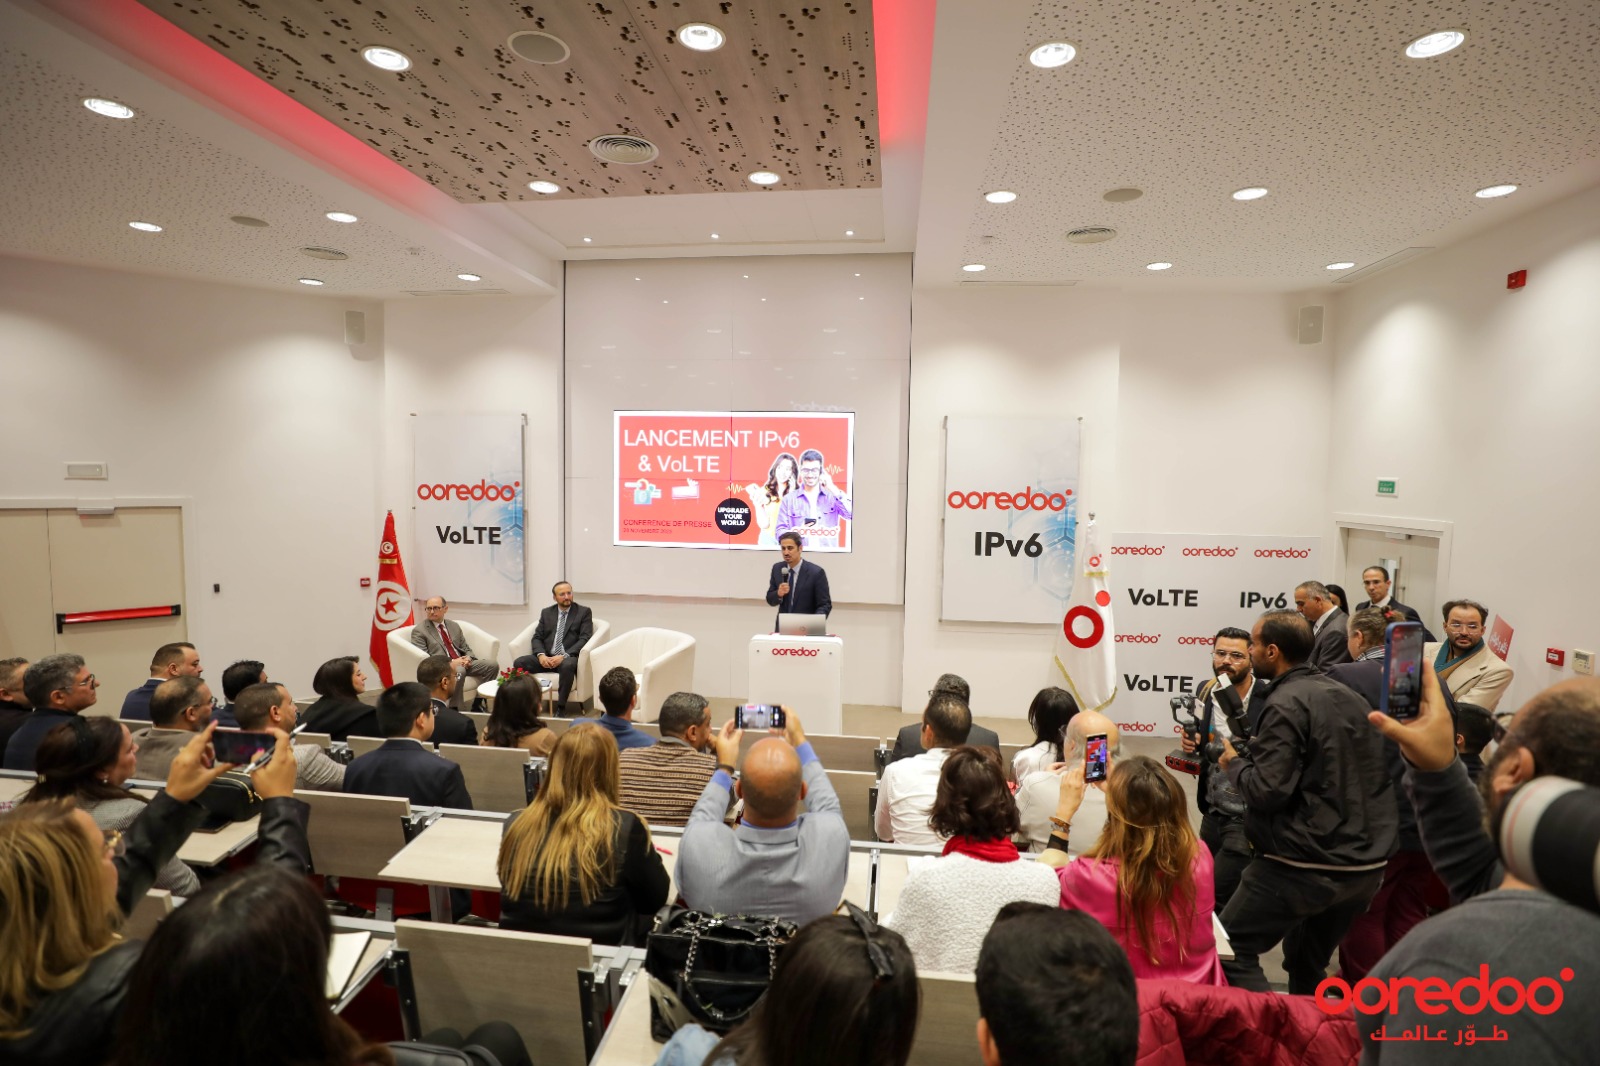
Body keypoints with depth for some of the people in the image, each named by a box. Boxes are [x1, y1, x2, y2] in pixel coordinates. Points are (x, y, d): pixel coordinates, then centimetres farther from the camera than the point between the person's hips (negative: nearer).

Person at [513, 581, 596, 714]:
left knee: (567, 666, -38)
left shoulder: (584, 612, 4)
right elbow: (537, 637, 10)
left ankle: (561, 707, -25)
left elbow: (584, 639, -6)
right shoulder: (546, 613, 16)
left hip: (569, 658, -4)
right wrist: (541, 655, -13)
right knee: (519, 662, -22)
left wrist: (564, 656, -20)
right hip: (546, 657, 4)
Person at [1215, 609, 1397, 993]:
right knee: (1308, 965, 23)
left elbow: (1267, 791, -21)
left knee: (1230, 950, 0)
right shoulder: (1347, 695, 9)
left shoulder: (1286, 704, -16)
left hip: (1307, 865, -8)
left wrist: (1235, 763, -3)